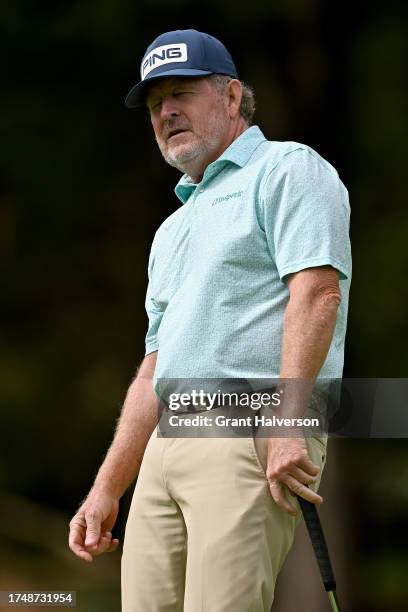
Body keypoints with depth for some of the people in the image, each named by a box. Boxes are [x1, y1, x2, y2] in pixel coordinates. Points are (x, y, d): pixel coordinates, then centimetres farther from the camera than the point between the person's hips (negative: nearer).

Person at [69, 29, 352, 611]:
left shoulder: (287, 168, 3)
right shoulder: (173, 230, 30)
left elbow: (316, 290, -11)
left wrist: (289, 420, -22)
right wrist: (107, 488, 20)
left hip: (254, 433, -8)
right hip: (167, 447, 8)